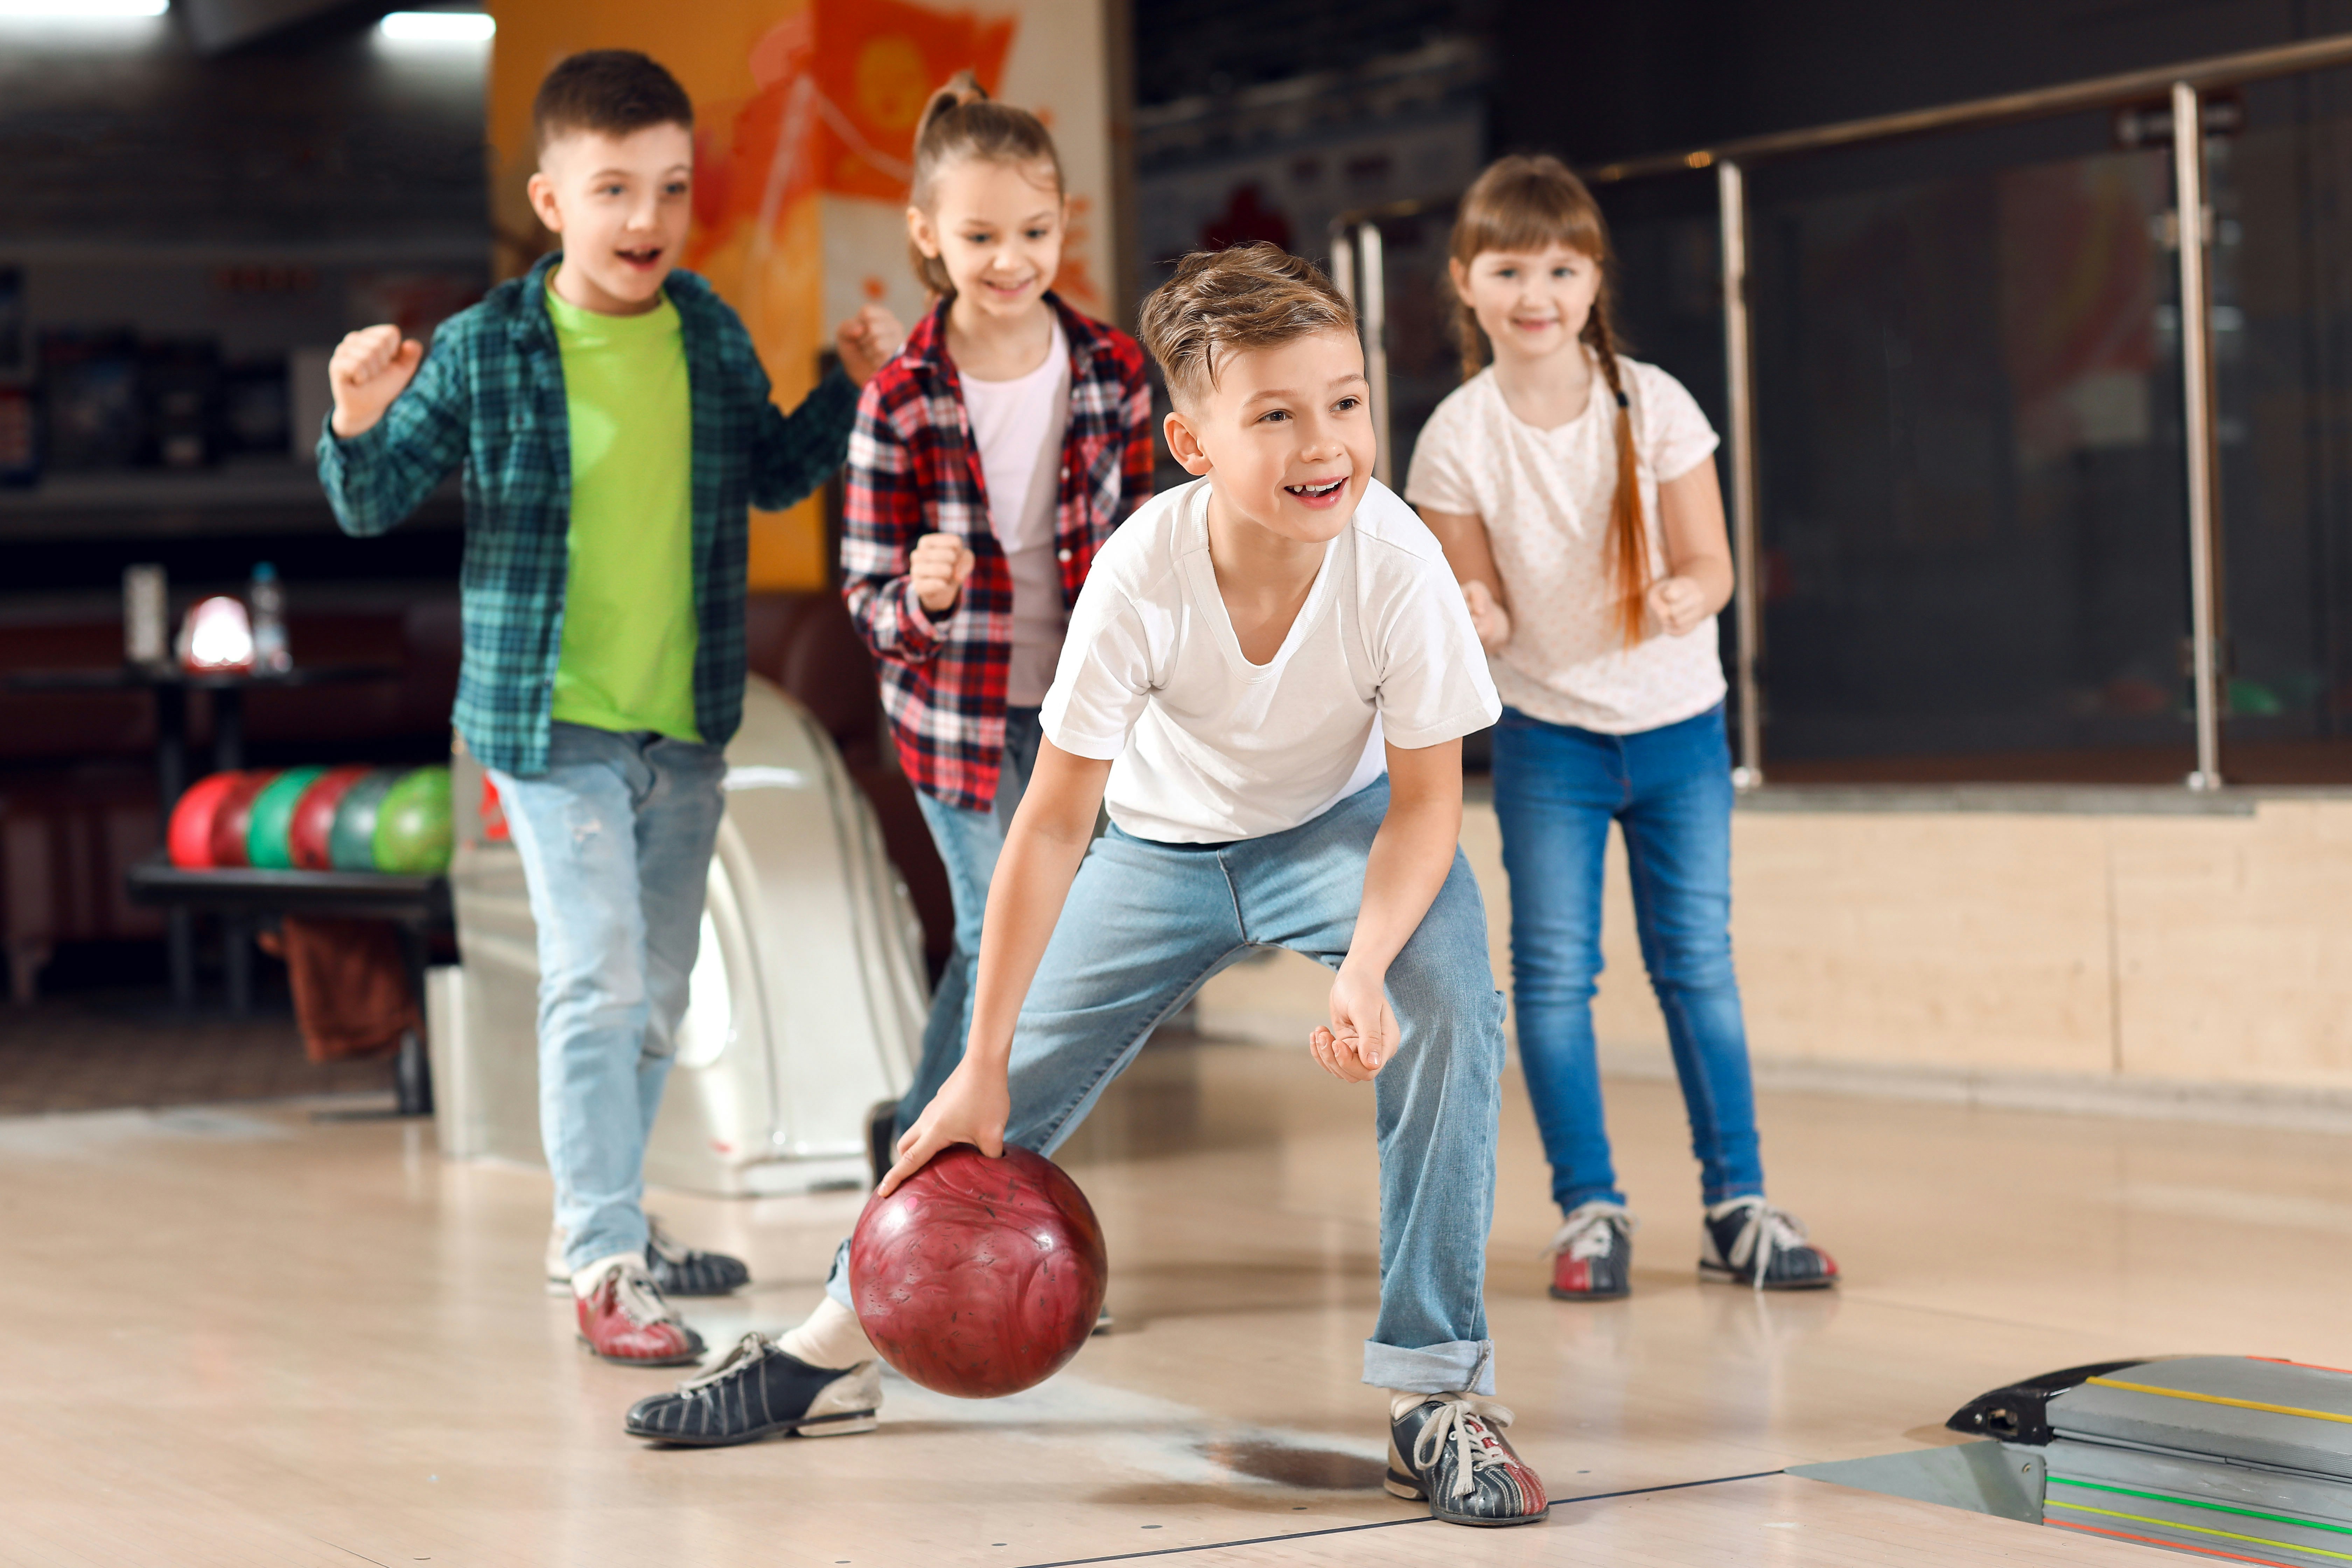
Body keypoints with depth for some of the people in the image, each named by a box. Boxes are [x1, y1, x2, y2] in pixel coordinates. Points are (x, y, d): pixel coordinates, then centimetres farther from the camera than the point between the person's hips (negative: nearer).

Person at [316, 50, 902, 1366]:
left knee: (661, 991, 14)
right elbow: (376, 506, -3)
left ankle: (603, 1221, 30)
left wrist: (854, 392, 5)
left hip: (688, 723, 5)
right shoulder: (487, 353, -9)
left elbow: (770, 476, 19)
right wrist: (359, 423, -23)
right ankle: (605, 1266, -9)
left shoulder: (713, 336, 3)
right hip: (551, 718, -5)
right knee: (598, 975, -14)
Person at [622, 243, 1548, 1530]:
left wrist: (1366, 966, -40)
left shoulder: (1397, 563, -32)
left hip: (1342, 824, -1)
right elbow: (1055, 820, -25)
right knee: (1016, 1082, 3)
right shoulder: (1142, 570, -31)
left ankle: (1434, 1388, -18)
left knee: (1451, 997, -29)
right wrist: (982, 1067, -24)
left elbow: (1424, 795, -21)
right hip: (1163, 838, 1)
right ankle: (835, 1343, 28)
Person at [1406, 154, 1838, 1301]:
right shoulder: (1457, 440, -11)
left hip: (1676, 723, 0)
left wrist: (1683, 598, -31)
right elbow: (1484, 613, -7)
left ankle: (1736, 1205, 13)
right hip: (1546, 734, 0)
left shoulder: (1654, 406, -11)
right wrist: (1470, 620, -31)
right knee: (1553, 970, 0)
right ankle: (1589, 1210, 11)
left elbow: (1712, 566, -8)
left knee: (1697, 963, 4)